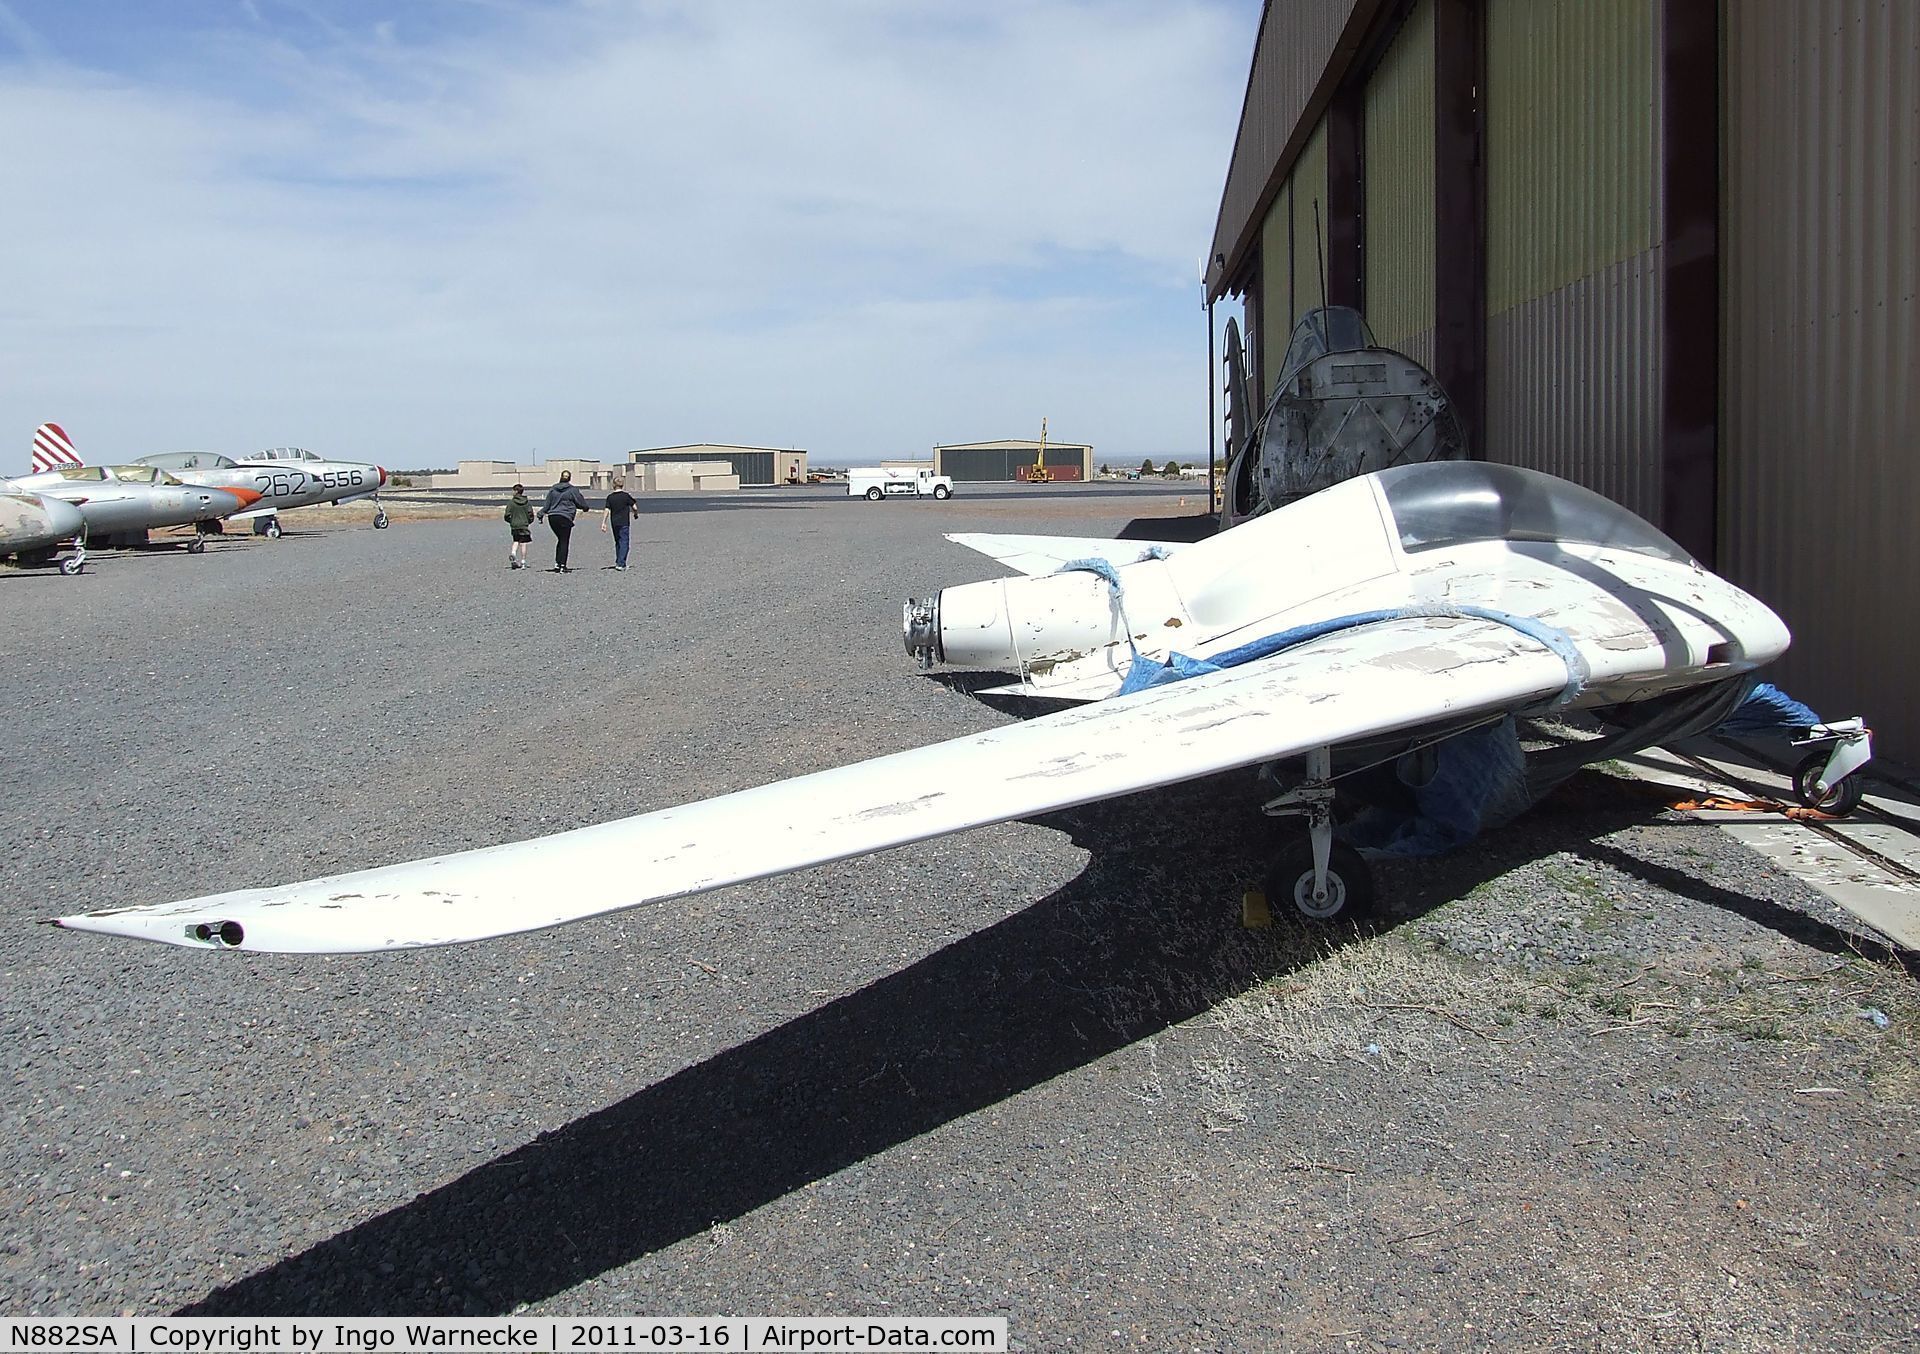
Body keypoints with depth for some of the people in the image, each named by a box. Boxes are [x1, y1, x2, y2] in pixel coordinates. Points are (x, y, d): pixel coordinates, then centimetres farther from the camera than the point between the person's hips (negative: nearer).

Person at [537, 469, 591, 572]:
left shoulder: (553, 489, 10)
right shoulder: (572, 490, -3)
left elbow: (547, 504, 9)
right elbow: (581, 503, 4)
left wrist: (542, 513, 16)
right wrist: (586, 509, 23)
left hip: (552, 517, 5)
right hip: (565, 518, -5)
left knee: (560, 540, 18)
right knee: (564, 542, -1)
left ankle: (557, 563, 14)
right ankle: (562, 566, -4)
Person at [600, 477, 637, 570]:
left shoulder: (610, 497, 2)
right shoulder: (626, 495, -6)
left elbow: (607, 510, -1)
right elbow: (634, 507, -6)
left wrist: (604, 523, 2)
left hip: (614, 523, 4)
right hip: (624, 523, -4)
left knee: (617, 542, 18)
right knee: (624, 542, -4)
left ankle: (618, 562, 25)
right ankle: (621, 564, -15)